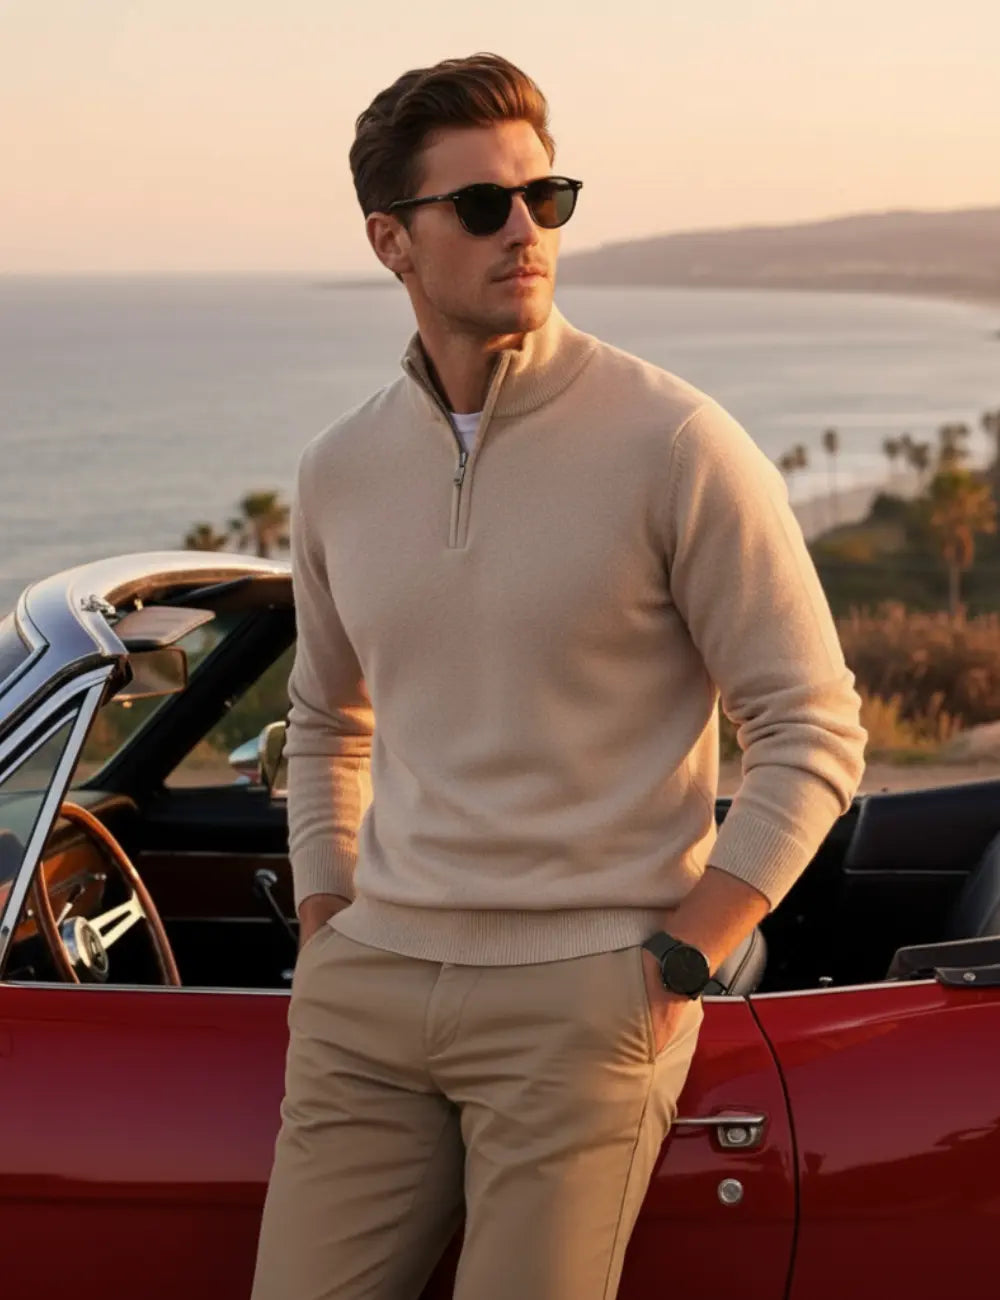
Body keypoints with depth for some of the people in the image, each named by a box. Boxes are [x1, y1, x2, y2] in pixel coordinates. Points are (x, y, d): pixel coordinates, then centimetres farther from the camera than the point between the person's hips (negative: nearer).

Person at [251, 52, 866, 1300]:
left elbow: (811, 730, -7)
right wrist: (325, 941, 11)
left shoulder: (675, 444, -9)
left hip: (584, 994, -4)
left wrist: (671, 970, -11)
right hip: (373, 986, 5)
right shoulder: (340, 469, 7)